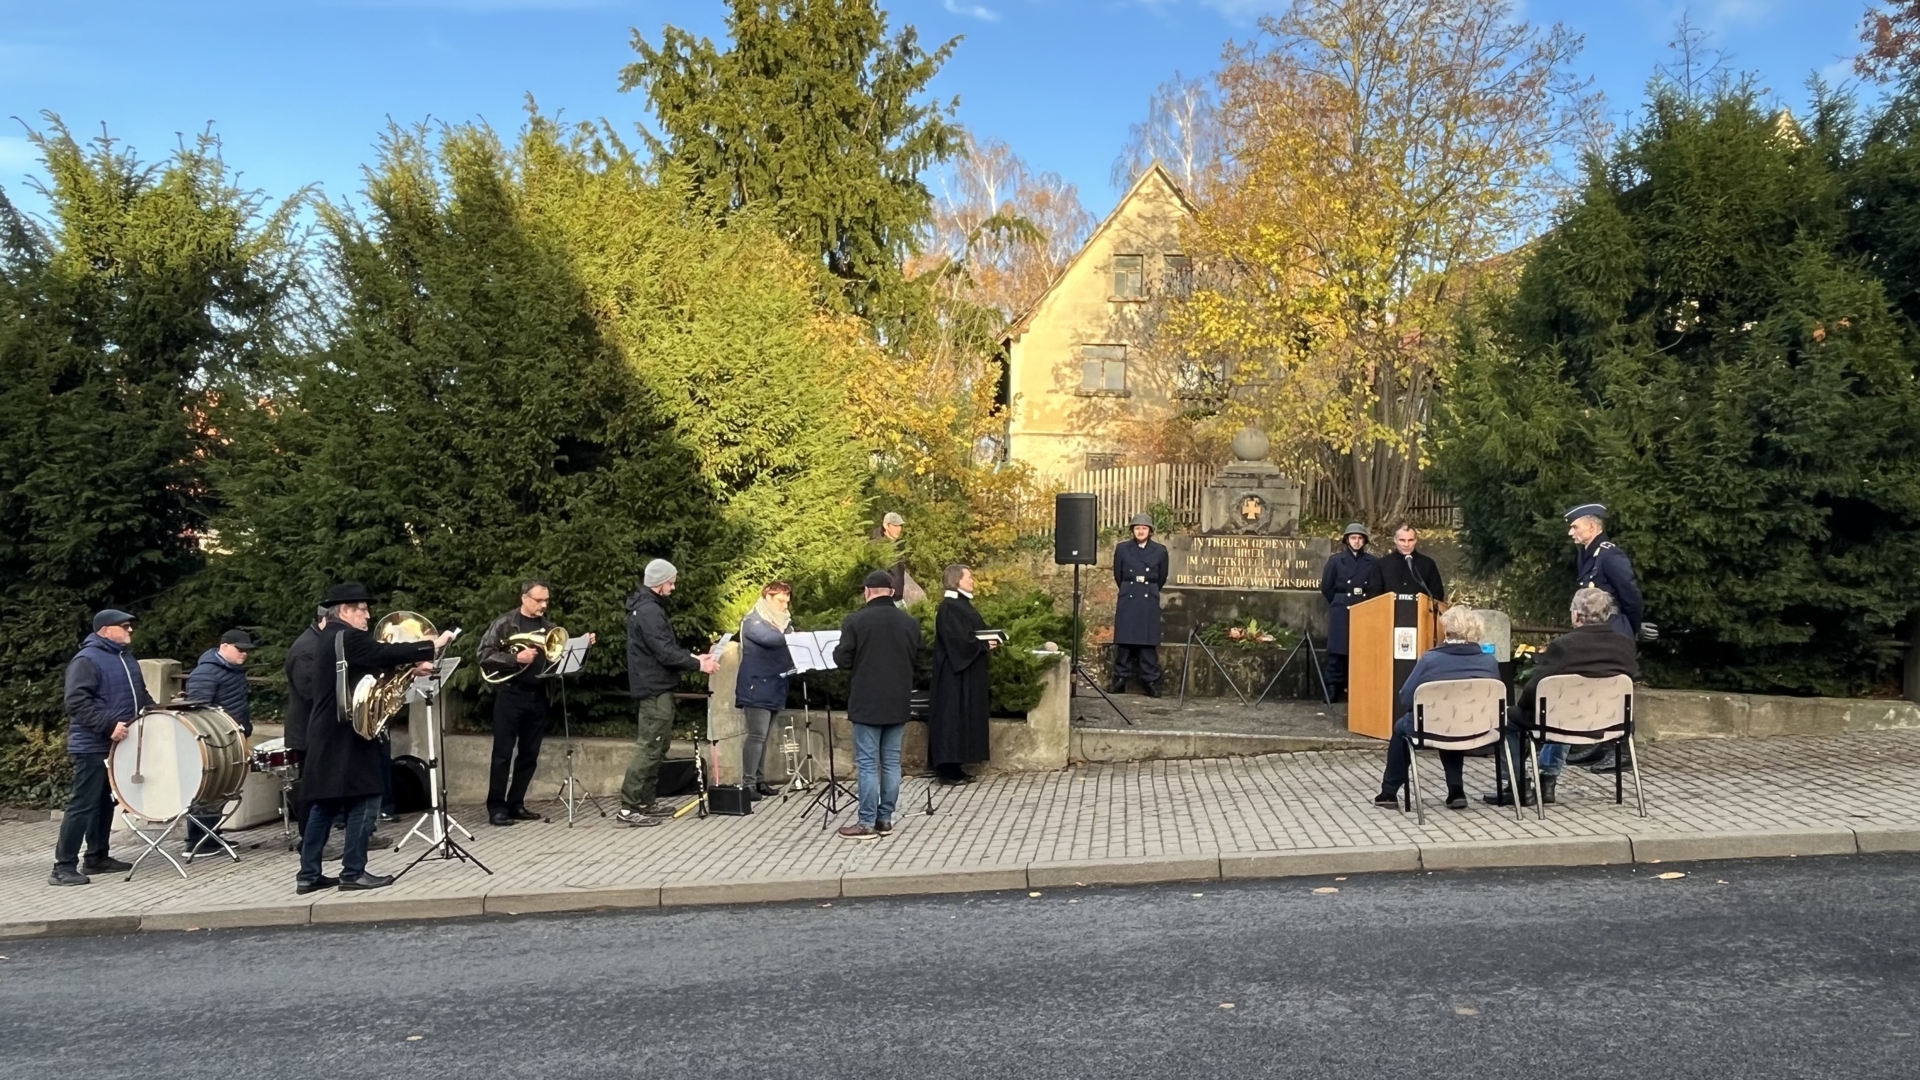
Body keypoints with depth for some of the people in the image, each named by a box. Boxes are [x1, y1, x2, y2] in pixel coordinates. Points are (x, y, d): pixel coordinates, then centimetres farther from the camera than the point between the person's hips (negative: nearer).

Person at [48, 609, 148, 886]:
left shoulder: (126, 657, 14)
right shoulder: (86, 660, -14)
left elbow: (140, 694, 25)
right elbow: (76, 703, -22)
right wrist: (109, 725, -28)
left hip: (118, 745, 9)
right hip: (92, 745, -9)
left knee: (105, 802, 14)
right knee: (83, 804, -9)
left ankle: (97, 857, 23)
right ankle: (64, 866, -5)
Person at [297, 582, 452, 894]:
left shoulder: (330, 638, 17)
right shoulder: (347, 637, -13)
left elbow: (374, 662, 15)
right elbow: (384, 653, -22)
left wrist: (412, 666, 5)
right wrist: (432, 646, -16)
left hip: (327, 736, 10)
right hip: (345, 737, -10)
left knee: (324, 804, 12)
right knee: (363, 801, -3)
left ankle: (309, 875, 15)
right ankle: (353, 872, -1)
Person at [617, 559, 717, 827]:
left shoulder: (647, 606, 15)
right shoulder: (649, 610, -19)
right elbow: (665, 652, -24)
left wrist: (692, 657, 11)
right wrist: (698, 665, -17)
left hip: (656, 686, 11)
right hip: (656, 687, -11)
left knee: (658, 745, 15)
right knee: (650, 747, -9)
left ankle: (646, 801, 20)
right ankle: (629, 807, -8)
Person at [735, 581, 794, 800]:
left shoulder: (783, 622, 16)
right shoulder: (753, 621, -8)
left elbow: (787, 648, 13)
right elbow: (769, 638, -26)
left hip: (774, 688, 8)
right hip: (757, 687, -8)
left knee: (763, 736, 11)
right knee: (756, 735, -10)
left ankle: (759, 781, 15)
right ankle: (748, 784, -8)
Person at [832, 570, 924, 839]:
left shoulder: (855, 621, -10)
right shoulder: (910, 622, 3)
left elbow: (842, 660, -8)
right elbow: (917, 660, 12)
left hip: (867, 703, -4)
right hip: (898, 703, 4)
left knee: (867, 764, 0)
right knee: (891, 762, 10)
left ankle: (867, 823, 2)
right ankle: (885, 820, 14)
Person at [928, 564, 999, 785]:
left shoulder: (963, 605, 16)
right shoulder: (949, 607, -15)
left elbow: (976, 632, 19)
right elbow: (957, 639, -22)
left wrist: (991, 641, 0)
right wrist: (985, 645, -17)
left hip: (969, 672, 10)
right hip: (955, 672, -10)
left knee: (966, 716, 10)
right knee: (953, 716, -7)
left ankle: (955, 765, 14)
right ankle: (948, 769, -3)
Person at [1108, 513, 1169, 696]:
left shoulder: (1160, 550, 3)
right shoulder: (1122, 548, 4)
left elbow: (1162, 578, 11)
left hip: (1149, 601, -1)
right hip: (1127, 599, 1)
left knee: (1148, 643, -2)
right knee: (1124, 641, 1)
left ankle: (1151, 682, 1)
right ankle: (1121, 679, 7)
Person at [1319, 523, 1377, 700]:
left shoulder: (1372, 562, 6)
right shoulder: (1336, 559, 4)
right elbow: (1326, 587, 5)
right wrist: (1339, 602, 4)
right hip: (1341, 612, -1)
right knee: (1338, 651, -2)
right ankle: (1333, 688, 2)